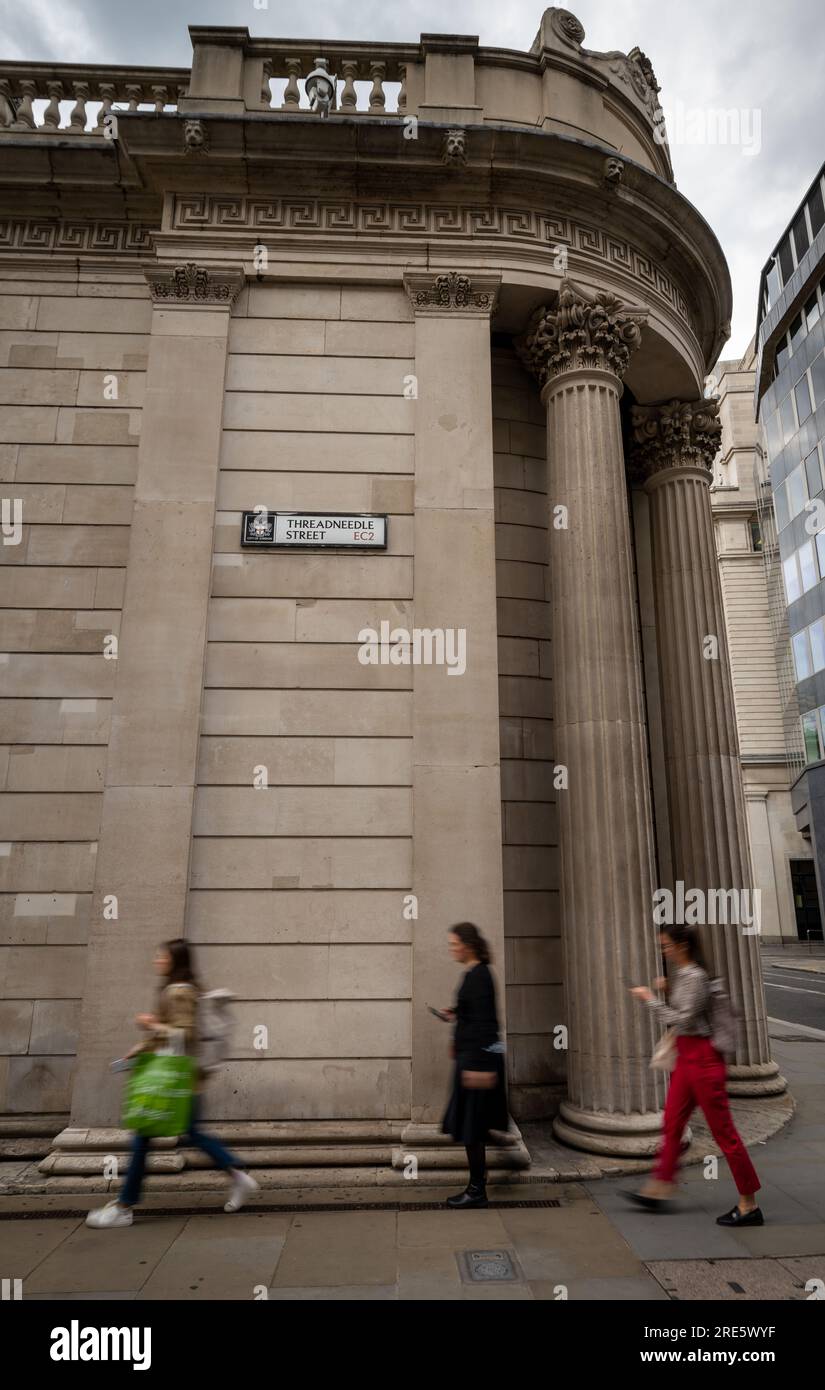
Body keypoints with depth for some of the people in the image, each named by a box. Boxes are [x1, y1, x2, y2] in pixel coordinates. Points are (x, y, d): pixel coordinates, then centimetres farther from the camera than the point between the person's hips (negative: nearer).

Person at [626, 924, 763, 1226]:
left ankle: (749, 1205, 12)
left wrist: (651, 999, -17)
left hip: (701, 1056, -10)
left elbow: (684, 1019, -22)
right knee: (671, 1124, 14)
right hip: (686, 1057, 10)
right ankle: (659, 1189, 23)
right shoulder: (681, 975, 10)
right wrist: (663, 993, 5)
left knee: (722, 1130, 0)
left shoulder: (695, 977, -18)